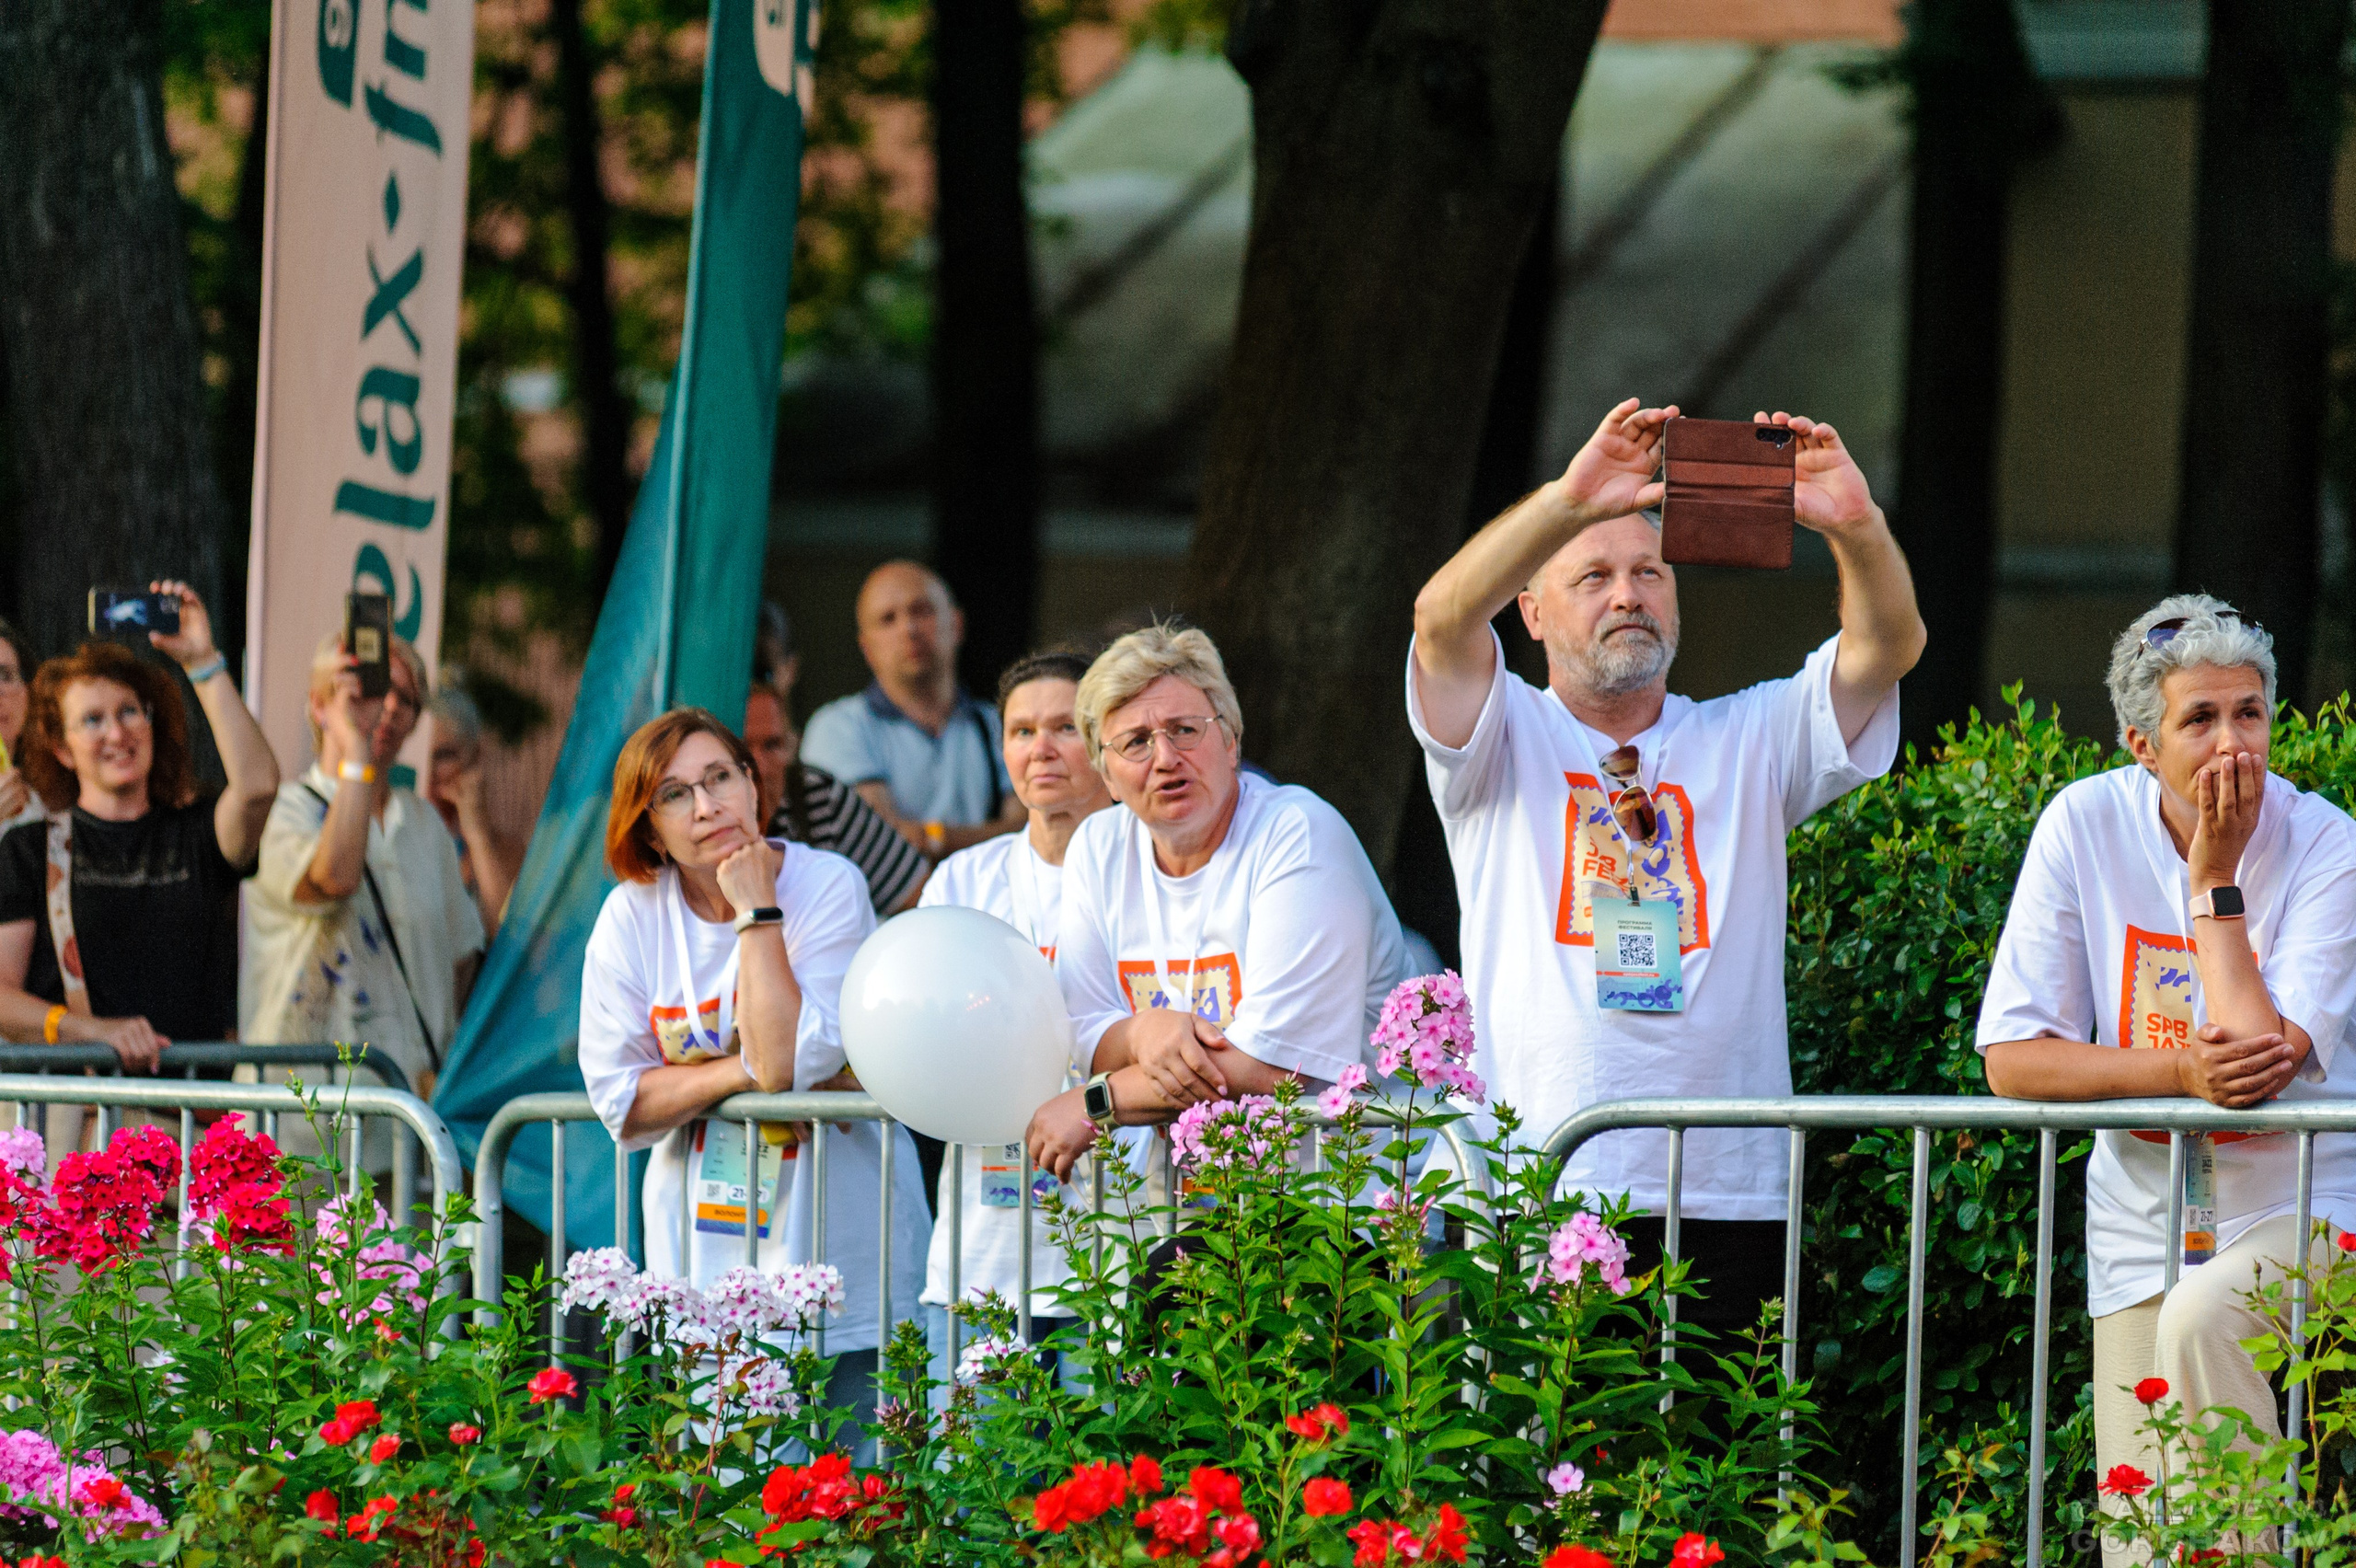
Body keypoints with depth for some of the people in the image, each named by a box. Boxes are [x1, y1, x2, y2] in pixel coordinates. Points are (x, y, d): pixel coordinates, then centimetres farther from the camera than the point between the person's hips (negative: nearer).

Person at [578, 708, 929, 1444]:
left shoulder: (828, 887, -8)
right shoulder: (633, 916, 0)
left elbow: (787, 1064, -20)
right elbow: (619, 1100, -3)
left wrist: (757, 913, -17)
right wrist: (745, 1071, -14)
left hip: (835, 1240, -2)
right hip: (702, 1243, 2)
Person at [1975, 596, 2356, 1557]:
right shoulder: (2087, 825, -7)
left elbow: (2262, 1061, -24)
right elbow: (2011, 1059, -9)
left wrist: (2217, 880, -19)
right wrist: (2183, 1071, -21)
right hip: (2144, 1217, 3)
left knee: (2199, 1319, -34)